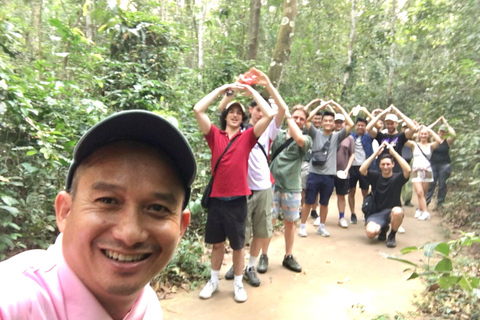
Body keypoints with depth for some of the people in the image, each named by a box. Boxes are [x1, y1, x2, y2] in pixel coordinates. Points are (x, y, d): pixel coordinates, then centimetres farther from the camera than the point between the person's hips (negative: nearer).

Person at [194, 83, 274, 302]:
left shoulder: (247, 137, 0)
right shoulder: (215, 135, 2)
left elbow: (269, 115, -10)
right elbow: (198, 109, -7)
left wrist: (251, 91, -2)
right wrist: (221, 89, -4)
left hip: (237, 200, -1)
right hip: (216, 198, 1)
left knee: (237, 245, 13)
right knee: (217, 243, 17)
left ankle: (238, 284, 30)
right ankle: (213, 281, 34)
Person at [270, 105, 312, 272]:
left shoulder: (306, 139, -2)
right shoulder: (278, 134, 6)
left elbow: (299, 139, -23)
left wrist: (287, 115, -19)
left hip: (292, 187, 0)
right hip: (272, 184, 0)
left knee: (289, 222, 13)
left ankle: (288, 256, 28)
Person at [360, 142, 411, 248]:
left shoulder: (397, 178, -3)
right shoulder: (375, 176, 1)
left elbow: (408, 170, -24)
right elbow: (362, 170, -16)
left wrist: (394, 152, -21)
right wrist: (376, 153, -16)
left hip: (393, 212, -1)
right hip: (376, 213, 1)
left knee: (398, 211, -38)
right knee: (370, 232, -28)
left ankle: (392, 235, -5)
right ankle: (383, 228, 13)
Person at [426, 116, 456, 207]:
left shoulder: (448, 141, 2)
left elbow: (454, 135, -18)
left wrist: (446, 123, -10)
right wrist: (437, 121, -3)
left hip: (444, 165, 0)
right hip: (433, 164, 1)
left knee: (442, 185, 4)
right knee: (431, 184, -3)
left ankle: (440, 203, 16)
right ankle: (425, 203, 0)